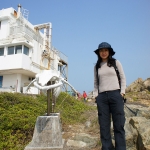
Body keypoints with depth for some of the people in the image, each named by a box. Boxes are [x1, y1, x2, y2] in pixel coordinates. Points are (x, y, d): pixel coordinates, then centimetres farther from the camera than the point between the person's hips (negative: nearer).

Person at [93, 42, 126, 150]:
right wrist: (96, 95, 5)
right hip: (102, 97, 3)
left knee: (119, 124, -3)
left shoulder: (116, 62, 7)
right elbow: (96, 82, 15)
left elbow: (123, 78, 5)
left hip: (116, 95, -2)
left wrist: (122, 93, -4)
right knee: (104, 125, 3)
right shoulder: (97, 66, 13)